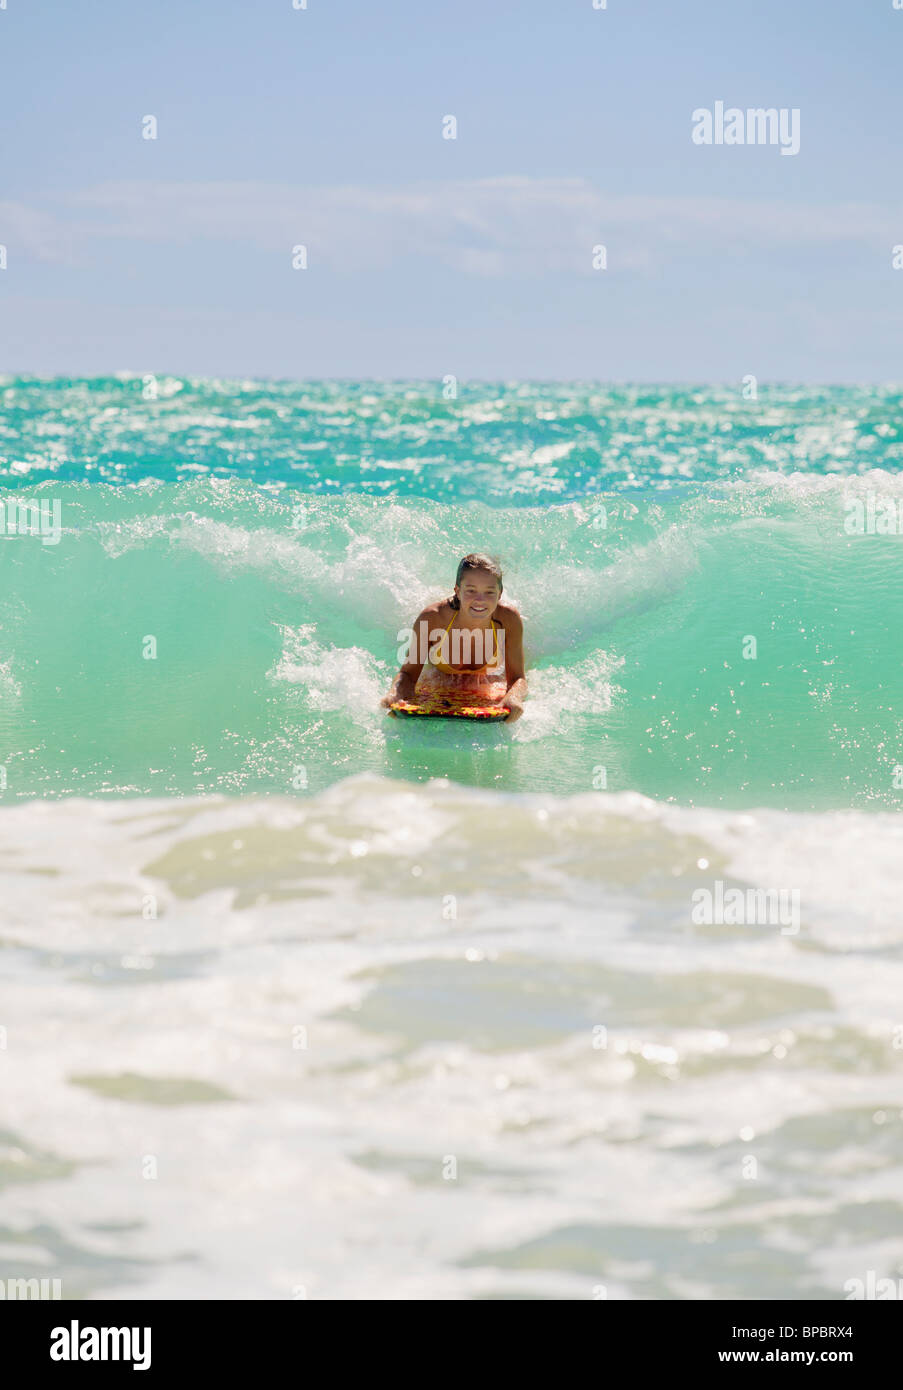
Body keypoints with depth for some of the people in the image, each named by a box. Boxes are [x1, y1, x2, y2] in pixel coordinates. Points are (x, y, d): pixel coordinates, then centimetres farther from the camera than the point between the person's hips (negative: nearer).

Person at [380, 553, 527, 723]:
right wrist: (395, 693, -48)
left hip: (488, 684, 0)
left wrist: (514, 697, -51)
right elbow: (408, 673, -23)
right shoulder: (432, 618, -35)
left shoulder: (509, 619, -33)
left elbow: (517, 678, -25)